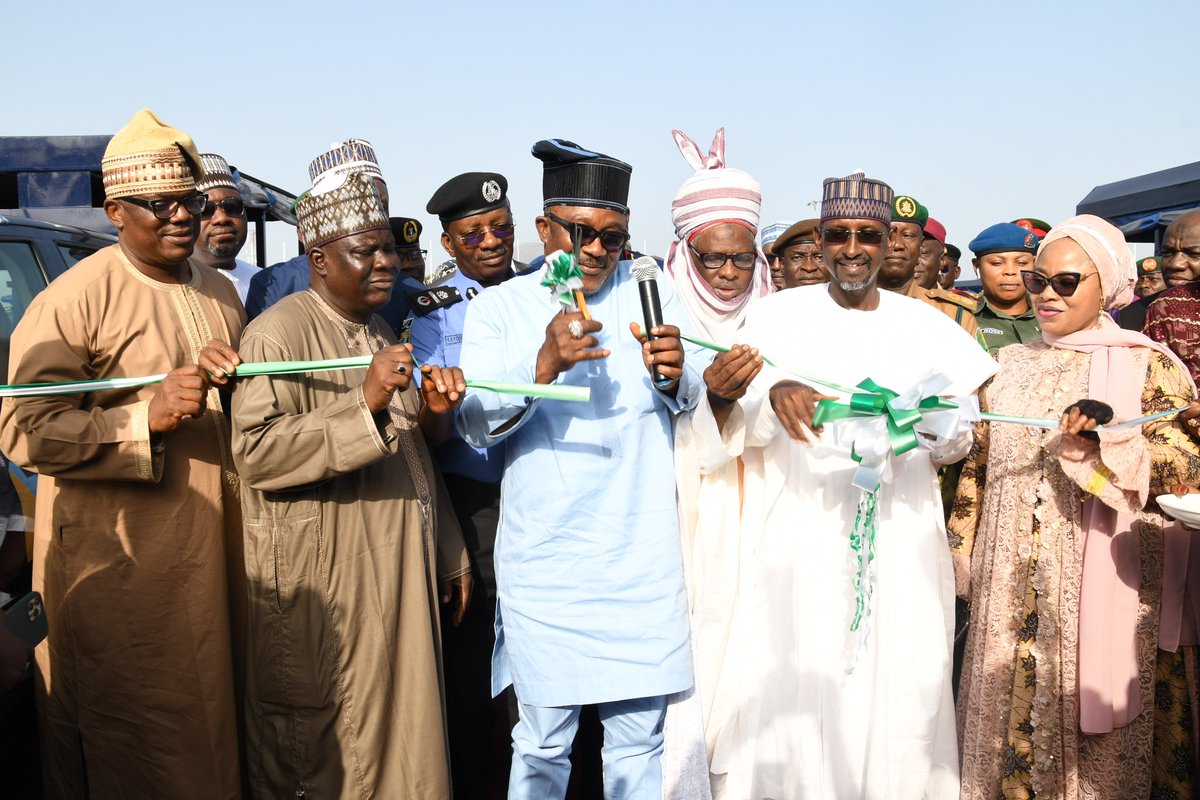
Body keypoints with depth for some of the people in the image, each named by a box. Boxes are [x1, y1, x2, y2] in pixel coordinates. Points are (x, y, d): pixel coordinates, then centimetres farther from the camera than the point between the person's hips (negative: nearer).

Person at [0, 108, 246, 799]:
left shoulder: (220, 292, 13)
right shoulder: (73, 300, -10)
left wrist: (229, 372, 4)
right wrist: (147, 416, -25)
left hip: (211, 558, 7)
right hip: (120, 569, -6)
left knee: (211, 729, 15)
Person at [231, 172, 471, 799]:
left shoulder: (379, 335, 17)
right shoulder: (279, 332, -12)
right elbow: (255, 450, -25)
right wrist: (365, 404, -30)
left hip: (397, 580, 8)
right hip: (324, 595, -8)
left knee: (398, 738, 15)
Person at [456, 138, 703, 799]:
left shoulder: (652, 293, 6)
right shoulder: (499, 307, 2)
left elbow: (694, 400, 2)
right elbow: (475, 424, -9)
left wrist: (674, 374, -22)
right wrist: (543, 364, -27)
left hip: (642, 560, 2)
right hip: (543, 563, -1)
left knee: (639, 739, 11)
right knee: (542, 743, 6)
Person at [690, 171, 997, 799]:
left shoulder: (924, 324, 9)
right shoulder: (778, 316, 2)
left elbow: (958, 438, 10)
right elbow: (749, 428, -5)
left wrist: (944, 431, -13)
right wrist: (773, 395, -27)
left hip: (900, 534, 2)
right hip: (801, 535, -2)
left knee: (900, 689, 3)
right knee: (797, 689, -2)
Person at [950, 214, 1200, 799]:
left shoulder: (1149, 366, 0)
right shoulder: (1009, 367, 11)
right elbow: (976, 469, 14)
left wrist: (1110, 441, -23)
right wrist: (961, 558, 11)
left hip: (1105, 593, -3)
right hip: (1011, 592, 3)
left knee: (1095, 729, 3)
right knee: (1009, 716, 8)